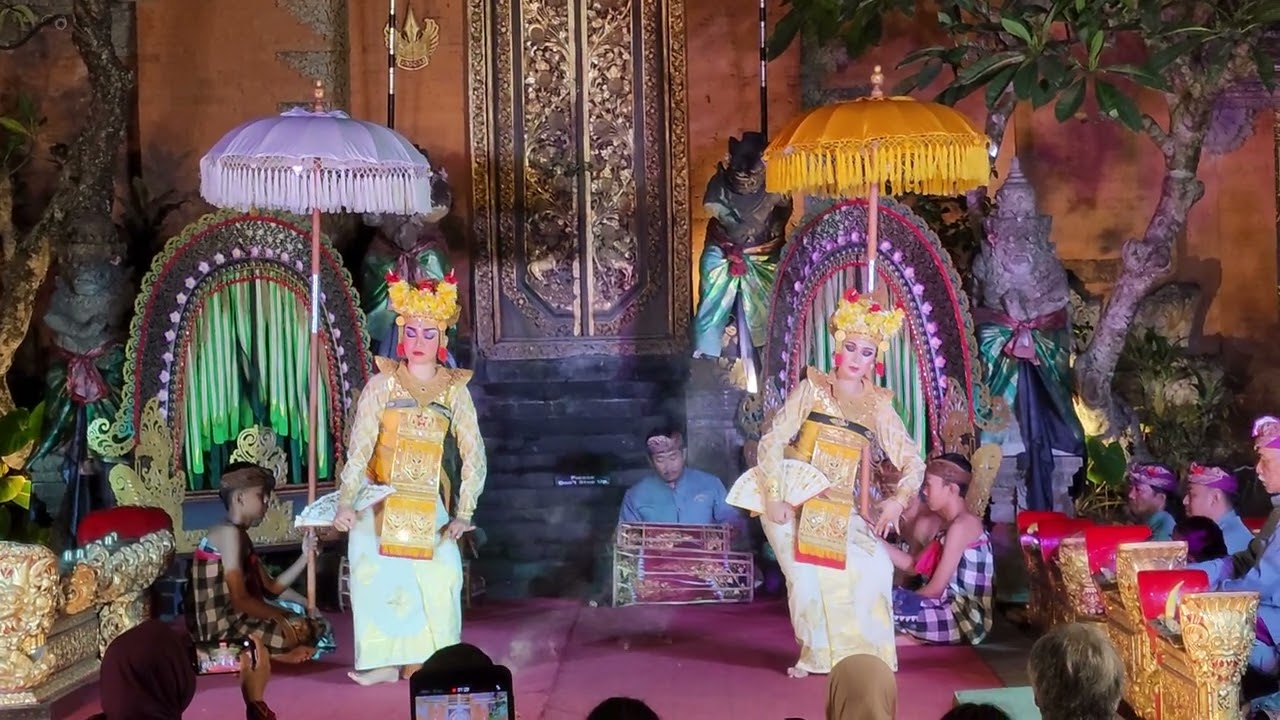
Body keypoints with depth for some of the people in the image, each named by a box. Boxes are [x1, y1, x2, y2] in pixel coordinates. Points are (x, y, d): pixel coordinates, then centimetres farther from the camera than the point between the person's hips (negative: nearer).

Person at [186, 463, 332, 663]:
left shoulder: (241, 537, 17)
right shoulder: (229, 532, -14)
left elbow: (271, 588, 14)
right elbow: (240, 600, -21)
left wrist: (305, 557, 8)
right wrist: (281, 616, -13)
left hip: (238, 619, 10)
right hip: (223, 628, -10)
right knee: (304, 629, -18)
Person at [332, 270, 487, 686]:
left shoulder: (455, 389, -2)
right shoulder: (382, 384, -7)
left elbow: (473, 456, -3)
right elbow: (358, 449, -12)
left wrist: (463, 514, -9)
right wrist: (346, 503, -22)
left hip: (428, 503, 2)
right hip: (379, 499, -1)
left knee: (439, 577, -9)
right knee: (379, 575, -12)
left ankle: (423, 661, 4)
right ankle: (384, 661, -3)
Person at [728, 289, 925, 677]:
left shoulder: (878, 405, 7)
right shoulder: (812, 387, 0)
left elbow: (913, 461, 6)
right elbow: (773, 441, -6)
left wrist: (898, 499, -12)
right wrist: (775, 496, -16)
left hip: (839, 508, 3)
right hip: (793, 500, -3)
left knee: (874, 567, -14)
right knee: (807, 579, -13)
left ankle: (861, 652, 4)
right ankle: (817, 654, 8)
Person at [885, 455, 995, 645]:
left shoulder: (961, 525, -14)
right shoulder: (951, 524, 17)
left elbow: (936, 588, -16)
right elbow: (914, 565, 14)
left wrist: (902, 602, -2)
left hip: (965, 618, -10)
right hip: (950, 610, 10)